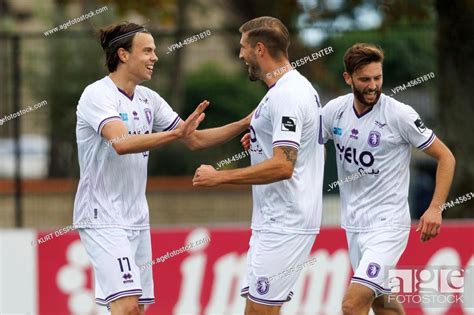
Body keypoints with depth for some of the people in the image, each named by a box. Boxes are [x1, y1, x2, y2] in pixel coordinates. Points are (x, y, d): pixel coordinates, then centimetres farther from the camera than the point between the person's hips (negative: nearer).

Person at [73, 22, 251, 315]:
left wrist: (244, 124, 3)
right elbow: (121, 143, -30)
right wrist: (175, 133, -39)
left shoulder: (148, 99, 9)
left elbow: (195, 139, 14)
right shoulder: (97, 95, -14)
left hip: (137, 219, 8)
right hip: (103, 221, -8)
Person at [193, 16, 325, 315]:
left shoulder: (286, 95, -17)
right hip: (275, 221, 11)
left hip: (284, 224, -11)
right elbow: (303, 150, 27)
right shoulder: (299, 87, 16)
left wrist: (219, 176, -20)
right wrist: (261, 140, 16)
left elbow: (282, 166, -25)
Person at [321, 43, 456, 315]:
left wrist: (435, 209, -16)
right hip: (354, 224, 6)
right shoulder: (335, 110, 1)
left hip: (387, 224, -6)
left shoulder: (400, 114, -14)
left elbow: (446, 157, -6)